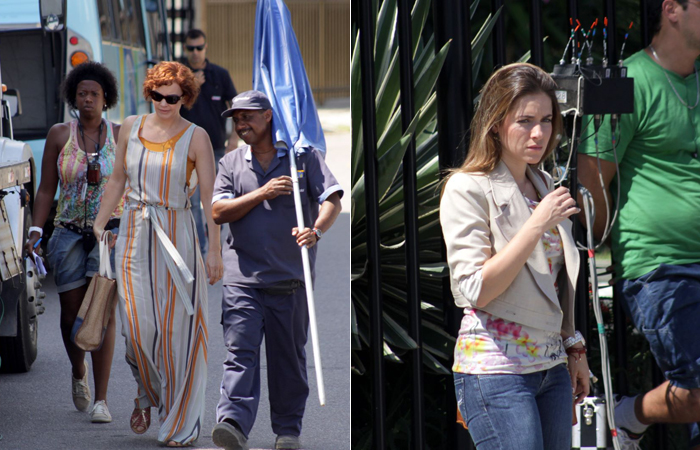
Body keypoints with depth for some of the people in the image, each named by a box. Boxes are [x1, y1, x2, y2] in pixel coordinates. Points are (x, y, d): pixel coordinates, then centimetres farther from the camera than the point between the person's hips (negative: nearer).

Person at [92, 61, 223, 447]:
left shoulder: (195, 137, -6)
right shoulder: (131, 127, 5)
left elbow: (210, 197, -6)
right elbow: (117, 181, 14)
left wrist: (214, 251, -9)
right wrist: (98, 227, 12)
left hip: (176, 237, -3)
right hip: (134, 234, 3)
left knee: (176, 329, 0)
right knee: (138, 326, -4)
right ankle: (146, 393, 25)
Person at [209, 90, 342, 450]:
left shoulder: (303, 156, 4)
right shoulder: (231, 163, 12)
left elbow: (332, 198, -6)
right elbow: (218, 212, 2)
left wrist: (316, 230, -25)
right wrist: (262, 194, -10)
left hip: (290, 277, -1)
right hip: (242, 277, 1)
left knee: (289, 356, 6)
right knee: (240, 352, -12)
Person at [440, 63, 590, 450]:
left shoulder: (544, 185, 14)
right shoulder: (467, 189, -8)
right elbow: (474, 290, -17)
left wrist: (573, 349, 21)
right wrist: (536, 226, -20)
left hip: (552, 365, 7)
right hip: (495, 368, -7)